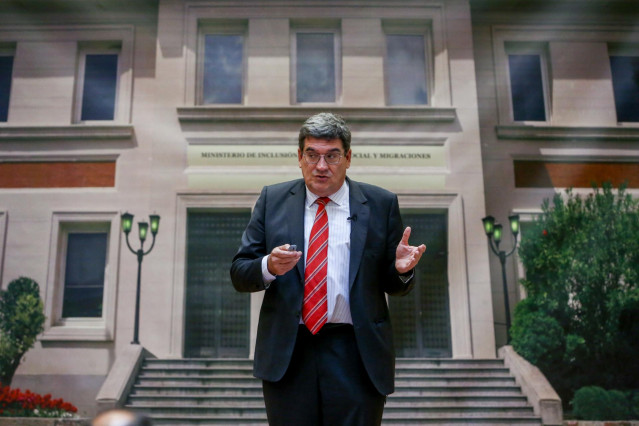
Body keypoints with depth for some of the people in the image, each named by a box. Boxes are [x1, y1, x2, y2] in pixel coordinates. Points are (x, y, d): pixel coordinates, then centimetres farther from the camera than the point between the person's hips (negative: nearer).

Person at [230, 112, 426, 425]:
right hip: (287, 353, 1)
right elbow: (239, 273, 3)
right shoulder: (272, 200, 7)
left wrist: (402, 270, -15)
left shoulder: (381, 204, 5)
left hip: (357, 355, 0)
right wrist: (268, 266, -18)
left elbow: (393, 285, 8)